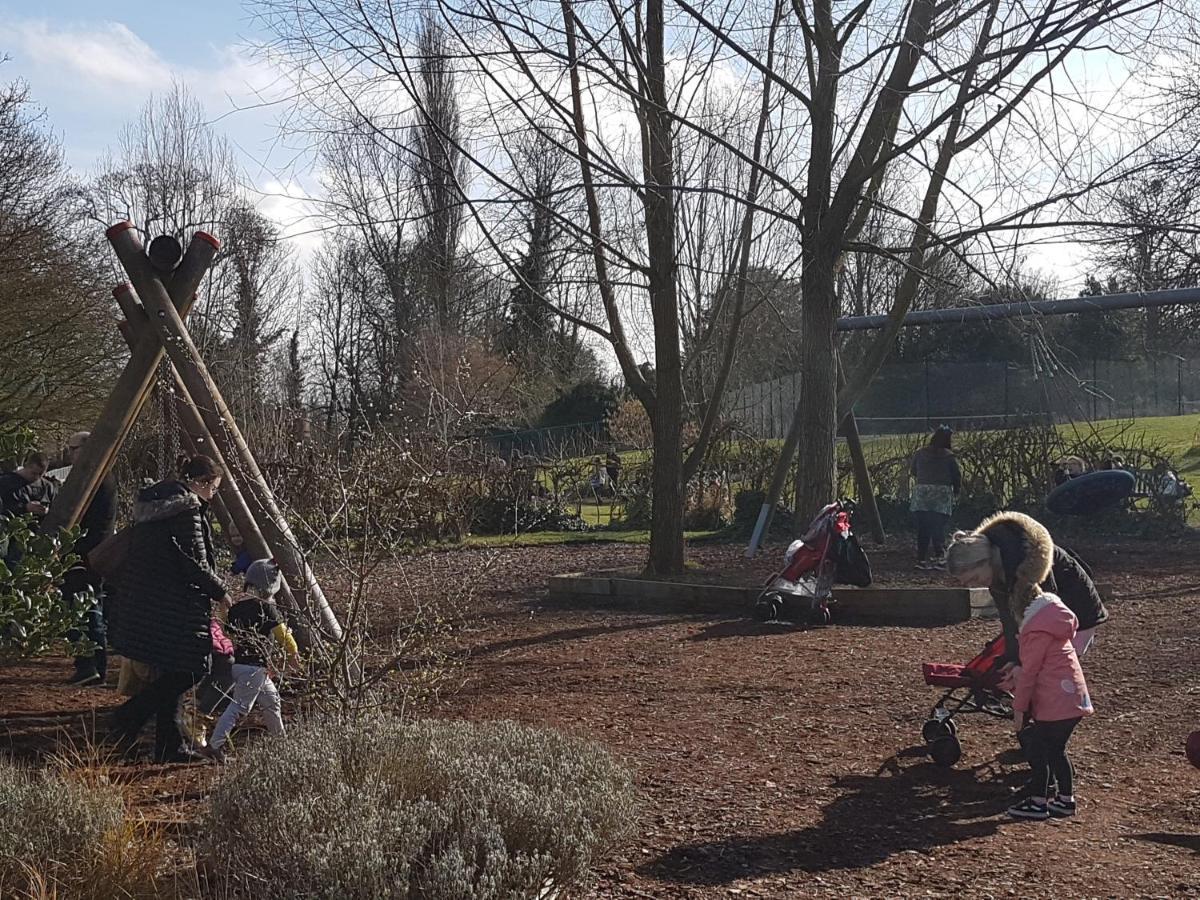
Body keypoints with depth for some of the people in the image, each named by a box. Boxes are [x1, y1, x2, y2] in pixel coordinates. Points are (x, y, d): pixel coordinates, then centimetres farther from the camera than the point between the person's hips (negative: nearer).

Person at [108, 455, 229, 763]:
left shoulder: (152, 504, 14)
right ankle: (130, 715, -6)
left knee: (170, 674, 13)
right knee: (188, 671, -2)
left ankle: (169, 747, 15)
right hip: (173, 607, -10)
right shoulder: (187, 509, -13)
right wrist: (220, 591, -2)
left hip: (142, 603, 10)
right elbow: (195, 564, -16)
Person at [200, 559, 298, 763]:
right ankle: (215, 746, -13)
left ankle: (280, 739, 32)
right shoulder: (266, 607, -9)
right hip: (255, 665, -8)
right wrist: (293, 652, 13)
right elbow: (282, 634, -2)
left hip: (238, 662, 8)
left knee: (271, 698, 21)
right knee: (239, 706, -8)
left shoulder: (236, 607, 10)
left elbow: (230, 635, 13)